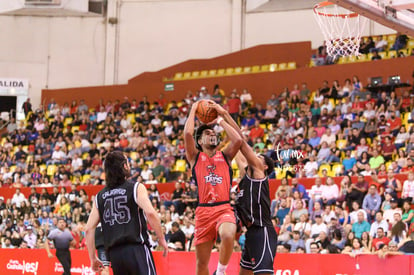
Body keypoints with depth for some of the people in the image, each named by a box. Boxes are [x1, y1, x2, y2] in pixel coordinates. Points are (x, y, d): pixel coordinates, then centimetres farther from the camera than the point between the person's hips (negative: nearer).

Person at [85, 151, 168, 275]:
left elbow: (89, 229, 10)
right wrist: (161, 239, -4)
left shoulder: (100, 196, 14)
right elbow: (150, 213, -15)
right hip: (136, 248, -5)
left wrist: (93, 258, 16)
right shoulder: (136, 188, 0)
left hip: (114, 253, 5)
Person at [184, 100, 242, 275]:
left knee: (228, 236, -33)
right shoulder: (195, 157, 11)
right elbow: (187, 133, -5)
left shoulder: (225, 156, 15)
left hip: (224, 209, 0)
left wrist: (221, 119, 6)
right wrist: (193, 109, 7)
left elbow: (237, 140, -4)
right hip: (203, 211, 1)